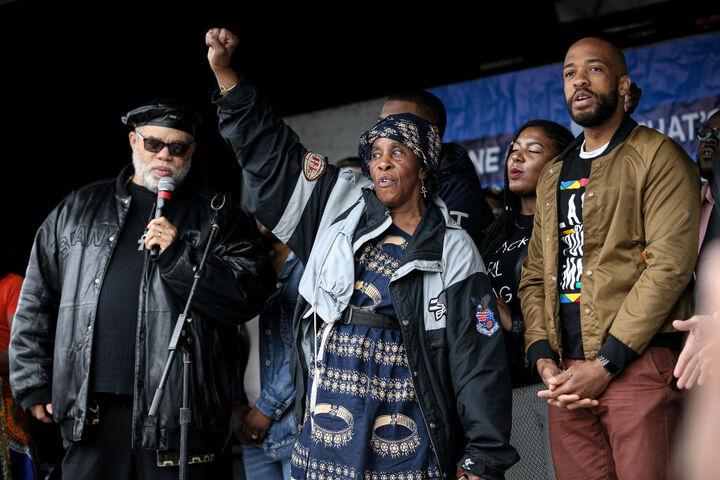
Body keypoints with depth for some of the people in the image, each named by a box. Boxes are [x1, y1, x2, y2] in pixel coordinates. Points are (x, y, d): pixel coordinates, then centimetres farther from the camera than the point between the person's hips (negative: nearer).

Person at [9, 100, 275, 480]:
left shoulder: (216, 219, 7)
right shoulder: (78, 209, 14)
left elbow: (250, 295, -5)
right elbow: (37, 301, 15)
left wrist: (179, 257, -15)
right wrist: (32, 384, 10)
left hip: (180, 411, -2)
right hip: (89, 410, 2)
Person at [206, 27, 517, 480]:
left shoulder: (453, 250, 0)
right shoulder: (342, 209, 9)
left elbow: (477, 358, -3)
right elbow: (273, 150, 9)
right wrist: (224, 70, 1)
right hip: (324, 436, 3)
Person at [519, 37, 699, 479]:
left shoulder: (657, 157, 0)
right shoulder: (552, 177, 22)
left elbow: (670, 265, -11)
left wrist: (606, 364, -15)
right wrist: (544, 358, 1)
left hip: (639, 365, -6)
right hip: (568, 376, 6)